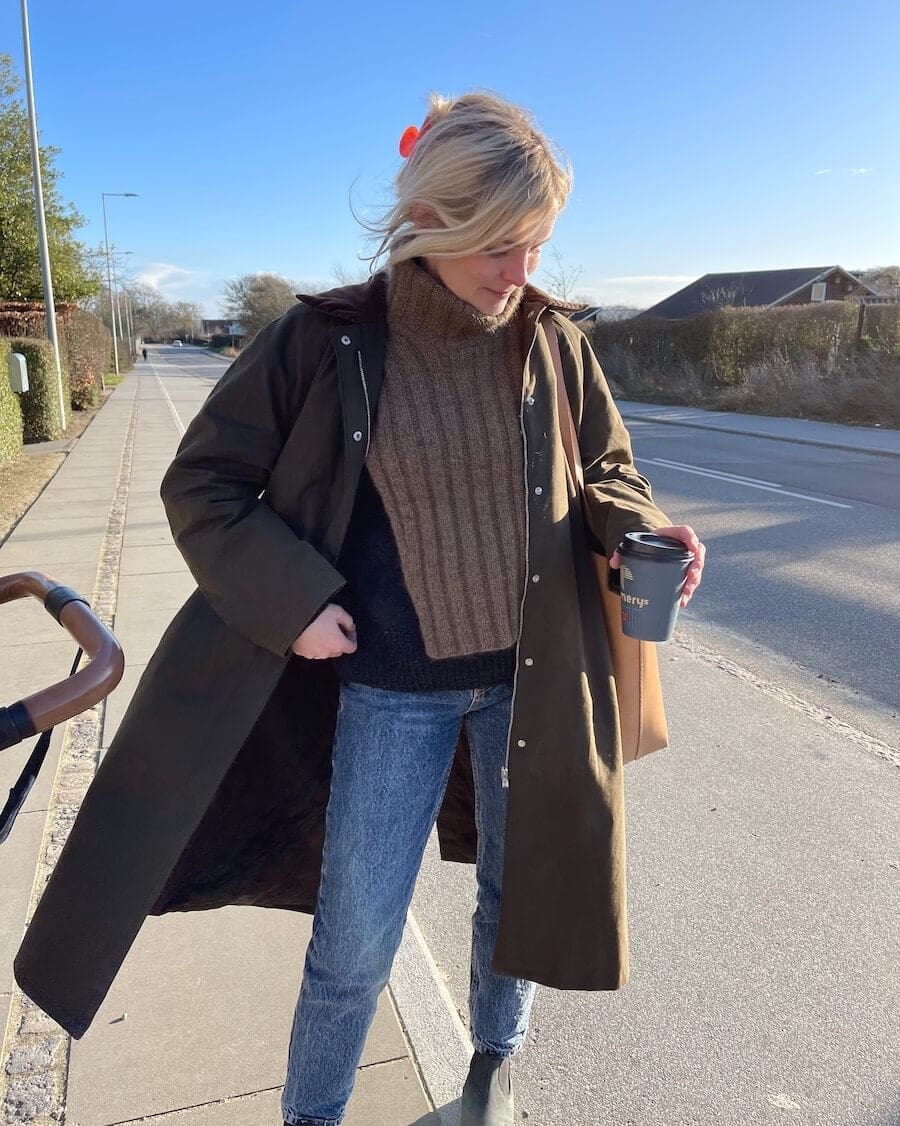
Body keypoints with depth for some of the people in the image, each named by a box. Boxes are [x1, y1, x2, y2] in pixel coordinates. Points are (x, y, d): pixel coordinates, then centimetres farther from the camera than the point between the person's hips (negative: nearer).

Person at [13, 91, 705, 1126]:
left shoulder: (552, 340, -3)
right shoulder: (326, 341, -11)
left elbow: (603, 471, 10)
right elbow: (202, 482, -4)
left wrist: (642, 529, -12)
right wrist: (292, 600, -15)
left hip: (533, 677, 3)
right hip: (393, 688, -2)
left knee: (521, 885, 21)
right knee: (353, 944, 7)